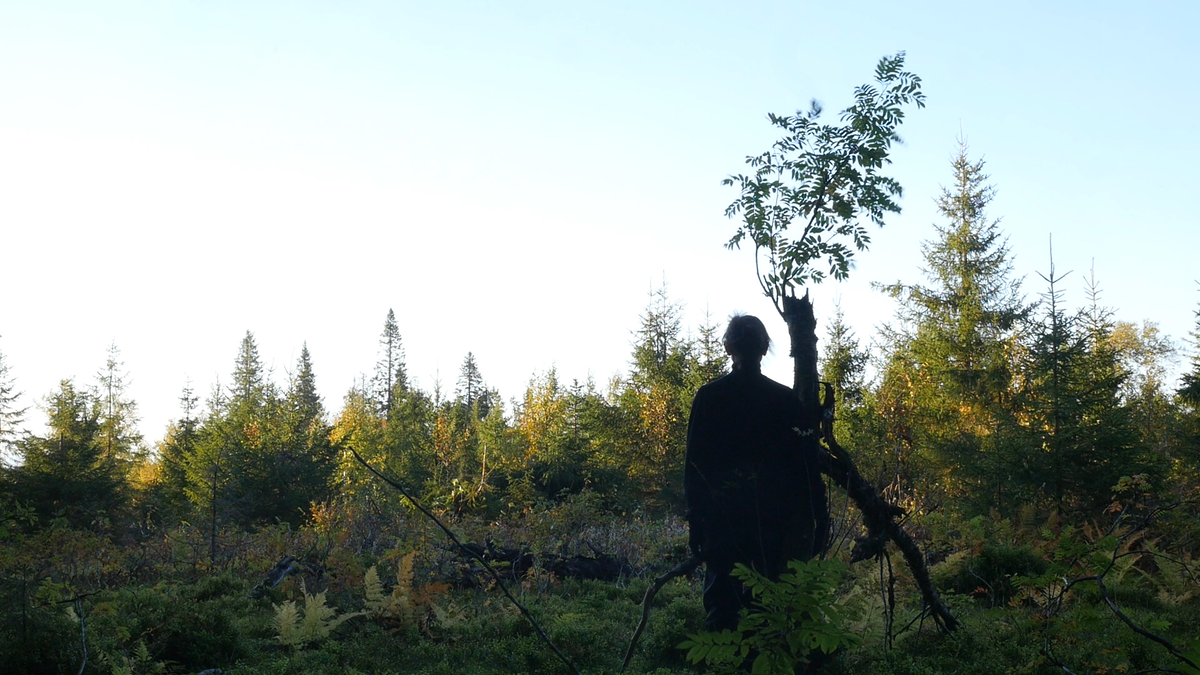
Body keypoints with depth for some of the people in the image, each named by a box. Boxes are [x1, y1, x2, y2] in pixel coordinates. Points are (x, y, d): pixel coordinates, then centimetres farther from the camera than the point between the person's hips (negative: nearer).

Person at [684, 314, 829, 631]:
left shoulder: (709, 397, -1)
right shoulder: (787, 400, 1)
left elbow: (694, 464, 0)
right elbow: (808, 465, 1)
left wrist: (695, 521, 4)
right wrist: (819, 522, 5)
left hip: (723, 520, -1)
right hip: (776, 521, 1)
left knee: (722, 606, 3)